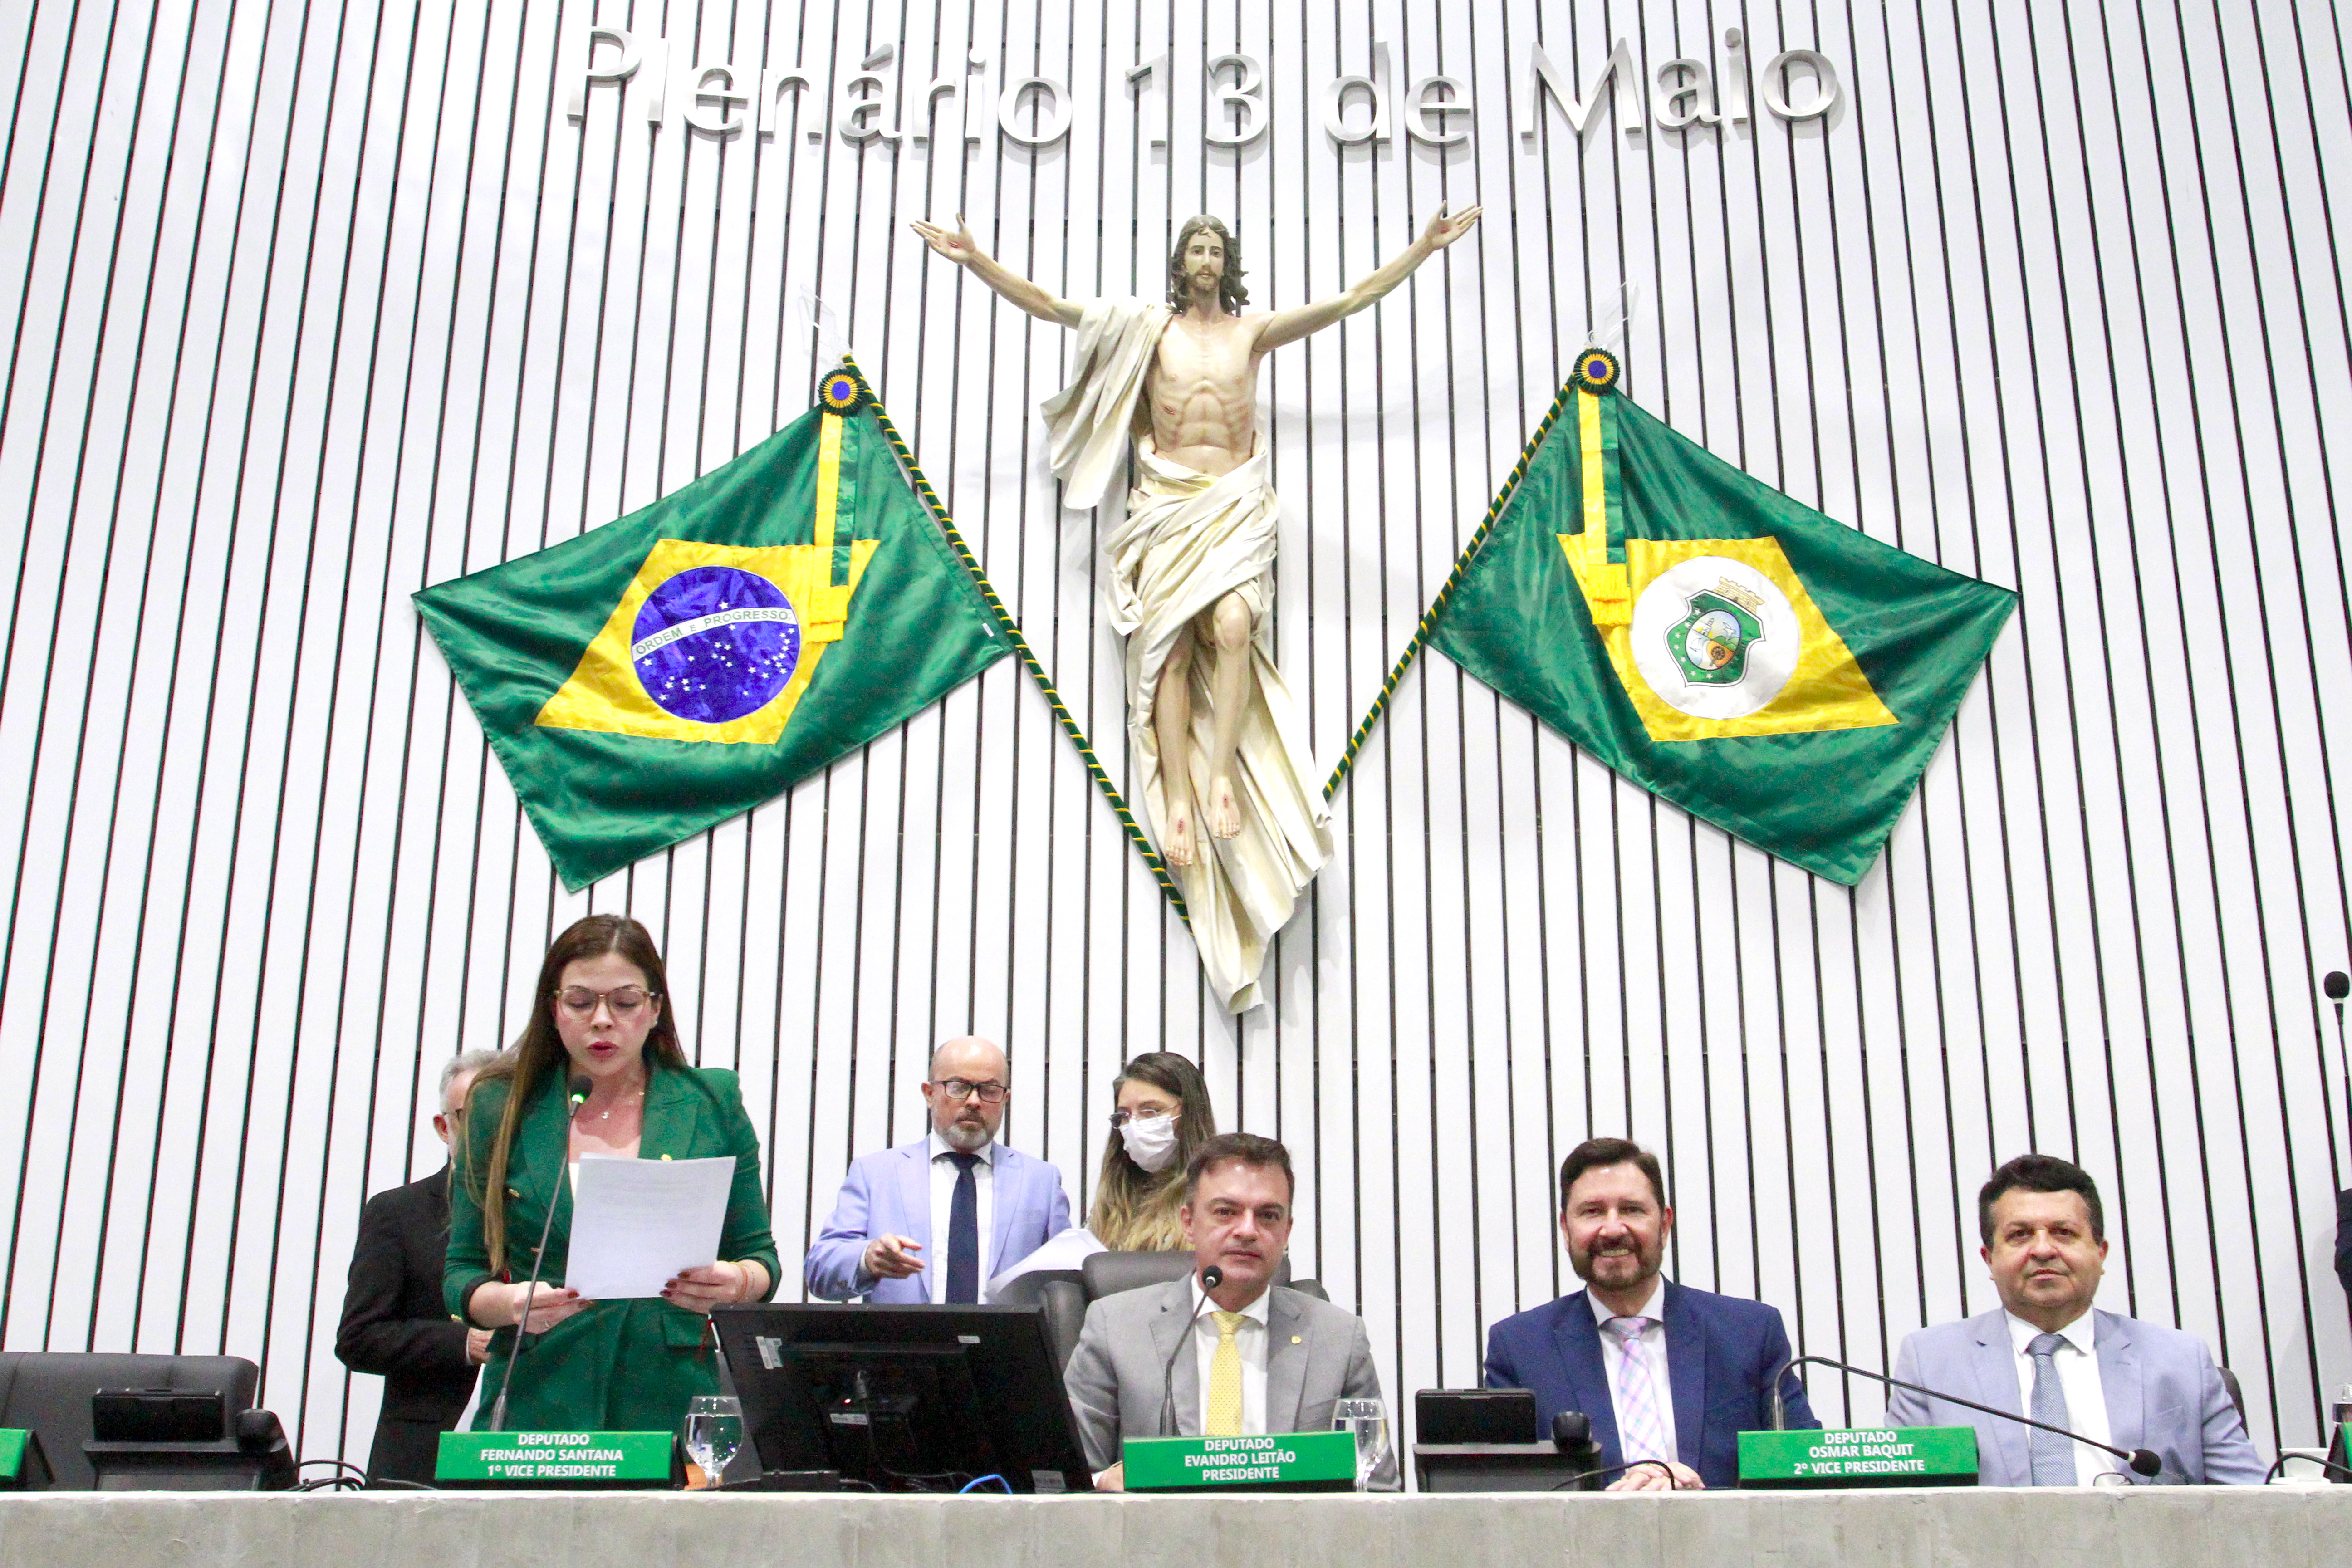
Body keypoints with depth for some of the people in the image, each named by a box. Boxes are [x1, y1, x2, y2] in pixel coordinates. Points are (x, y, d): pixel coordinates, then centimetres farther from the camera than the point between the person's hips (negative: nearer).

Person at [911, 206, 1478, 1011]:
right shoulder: (1147, 327, 13)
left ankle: (1224, 776, -21)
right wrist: (978, 262, -1)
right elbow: (1047, 305, 8)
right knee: (1171, 641, -15)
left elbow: (1354, 298, 16)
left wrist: (1425, 247, 14)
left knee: (1232, 625, -25)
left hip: (1236, 502, 0)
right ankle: (1178, 799, -17)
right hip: (1167, 501, 0)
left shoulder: (1254, 330, 15)